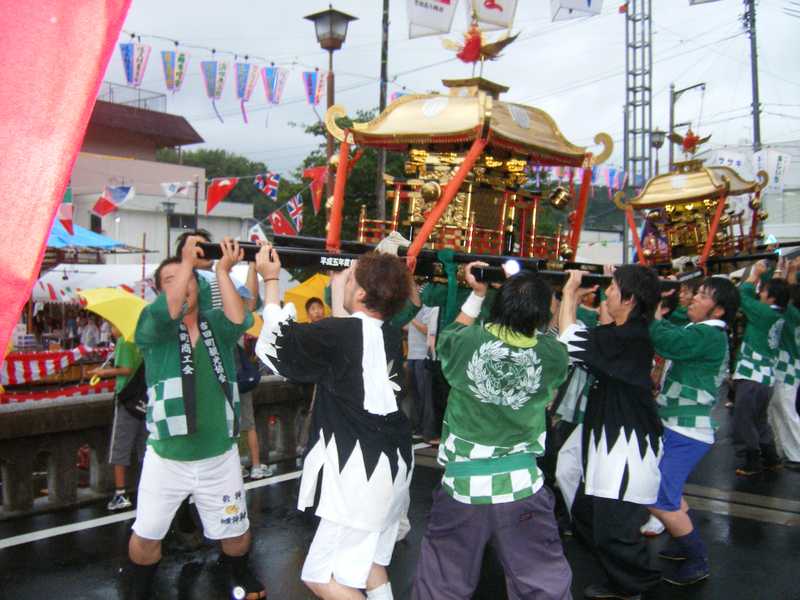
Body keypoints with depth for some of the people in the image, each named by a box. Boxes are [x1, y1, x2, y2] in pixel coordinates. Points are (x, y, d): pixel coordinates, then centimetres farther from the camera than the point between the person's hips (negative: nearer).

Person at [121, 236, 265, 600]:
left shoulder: (215, 325, 1)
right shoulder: (152, 328, -5)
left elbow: (239, 321, -21)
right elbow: (166, 313, -28)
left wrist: (223, 270, -22)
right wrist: (187, 261, -26)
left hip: (220, 457, 2)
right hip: (167, 458, -2)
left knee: (236, 532, 17)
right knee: (146, 535, 10)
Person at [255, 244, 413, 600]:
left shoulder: (341, 333, -19)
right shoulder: (386, 340, 4)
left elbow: (274, 344, -8)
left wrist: (271, 280, 1)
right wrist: (337, 288, 29)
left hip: (364, 475, -9)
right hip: (391, 467, 9)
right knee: (368, 559, 24)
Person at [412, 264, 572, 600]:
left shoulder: (467, 342, -13)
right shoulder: (552, 355, -12)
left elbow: (449, 334, 11)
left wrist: (476, 294, 13)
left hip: (462, 484, 0)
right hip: (521, 487, 0)